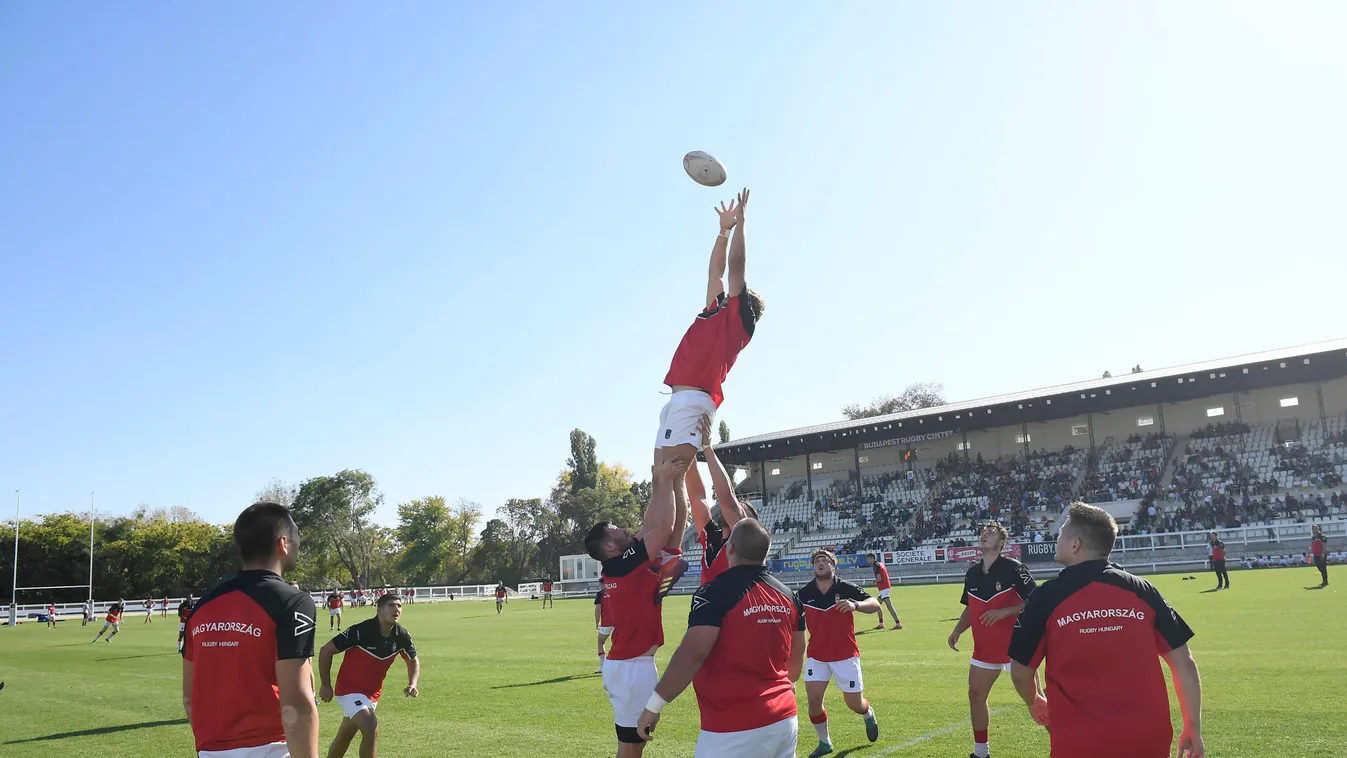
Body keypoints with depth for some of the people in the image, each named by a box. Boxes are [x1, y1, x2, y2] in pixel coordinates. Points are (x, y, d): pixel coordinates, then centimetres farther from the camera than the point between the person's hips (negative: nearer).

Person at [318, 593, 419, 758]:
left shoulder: (401, 635, -9)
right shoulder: (360, 631, -26)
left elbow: (413, 661, 9)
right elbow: (326, 650, -16)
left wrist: (412, 684, -9)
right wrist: (326, 685, -12)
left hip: (373, 693, 6)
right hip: (349, 689, -6)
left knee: (344, 738, 19)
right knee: (371, 729, -24)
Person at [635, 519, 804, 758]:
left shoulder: (716, 592, -14)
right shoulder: (788, 596, 7)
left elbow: (692, 655, -19)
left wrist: (654, 705, -11)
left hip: (734, 729, -7)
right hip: (784, 720, 7)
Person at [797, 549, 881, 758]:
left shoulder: (846, 588, -12)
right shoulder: (804, 593, -7)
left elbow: (875, 605, -18)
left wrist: (856, 604, -37)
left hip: (845, 655, -2)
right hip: (816, 656, 2)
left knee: (854, 703, 6)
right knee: (814, 700, -9)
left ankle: (869, 715, 43)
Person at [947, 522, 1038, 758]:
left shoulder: (1013, 567, -14)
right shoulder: (972, 573, 6)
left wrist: (1004, 612, -25)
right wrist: (957, 630, 2)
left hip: (1016, 644, -7)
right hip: (985, 646, 7)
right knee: (976, 695, 12)